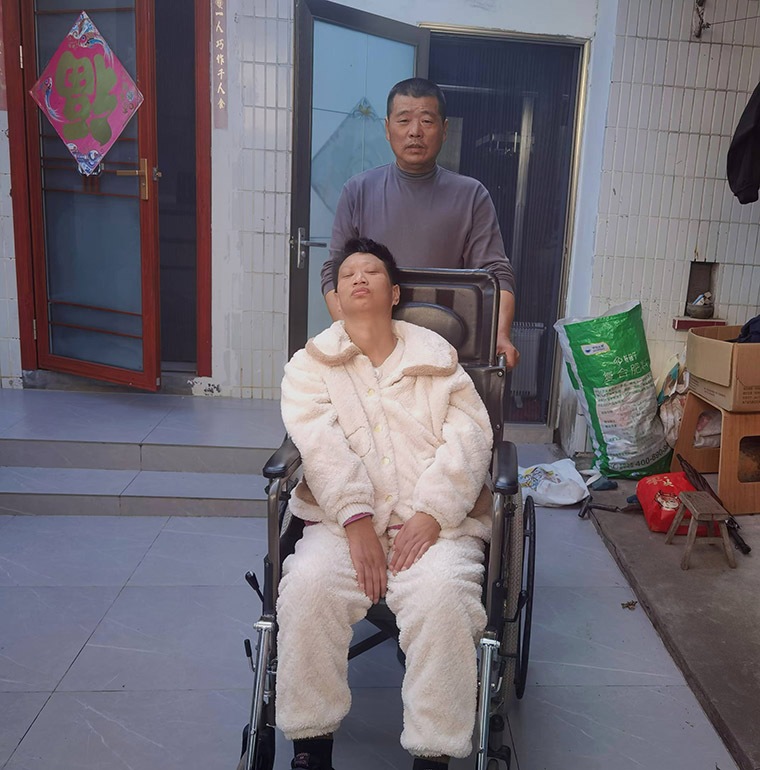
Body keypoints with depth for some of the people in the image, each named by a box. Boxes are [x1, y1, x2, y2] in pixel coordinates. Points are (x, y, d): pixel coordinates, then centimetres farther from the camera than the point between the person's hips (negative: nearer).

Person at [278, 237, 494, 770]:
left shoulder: (436, 355, 14)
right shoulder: (310, 363, 12)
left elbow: (469, 437, 1)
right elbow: (321, 444, -5)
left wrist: (430, 514, -14)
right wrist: (358, 520, -19)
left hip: (436, 520, 0)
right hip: (344, 519, 1)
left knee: (441, 593, -30)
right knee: (308, 585, -28)